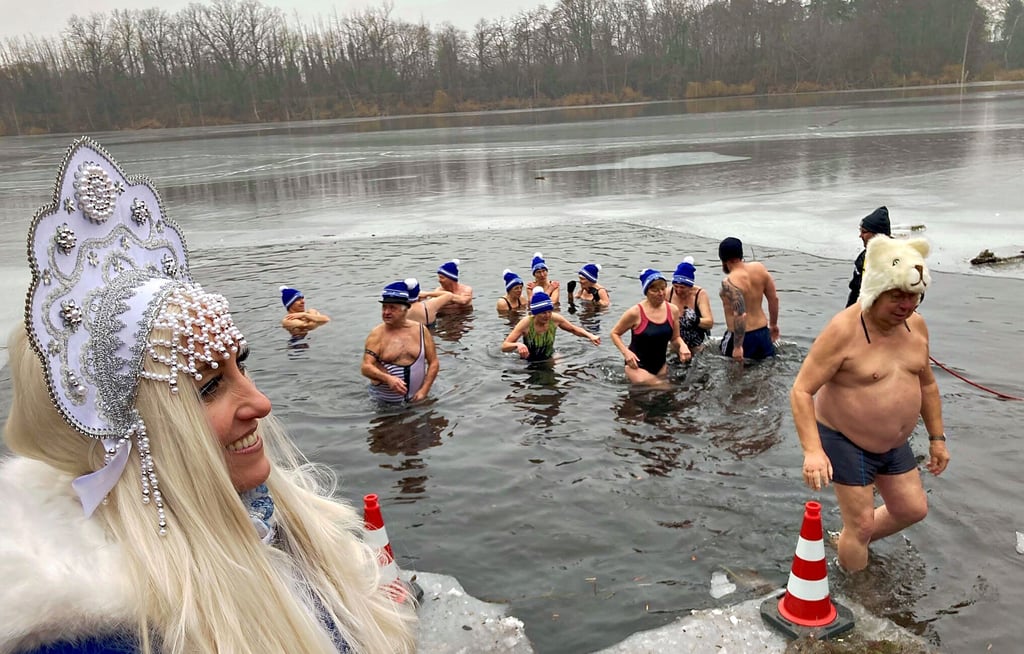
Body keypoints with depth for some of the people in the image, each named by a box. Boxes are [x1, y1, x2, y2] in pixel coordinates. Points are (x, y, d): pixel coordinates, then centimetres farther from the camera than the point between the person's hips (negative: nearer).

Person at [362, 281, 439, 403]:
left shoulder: (420, 330, 0)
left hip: (415, 399, 1)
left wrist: (424, 390, -9)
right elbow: (366, 367, -15)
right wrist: (388, 378, -33)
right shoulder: (377, 334, -6)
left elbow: (434, 363, 3)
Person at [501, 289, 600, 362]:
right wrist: (518, 345, -47)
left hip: (549, 358, 2)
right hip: (528, 362, -2)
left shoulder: (555, 319, -16)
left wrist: (590, 335, -13)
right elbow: (504, 347, -26)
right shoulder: (526, 323, -26)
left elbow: (574, 329, 4)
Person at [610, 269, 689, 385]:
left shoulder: (673, 311, -2)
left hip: (660, 366, 5)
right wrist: (625, 352, -18)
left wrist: (682, 345, -11)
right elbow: (614, 333, -3)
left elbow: (675, 338, 11)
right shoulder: (635, 312, -15)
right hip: (637, 366, -5)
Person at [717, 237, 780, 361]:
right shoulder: (759, 268, -3)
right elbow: (774, 298, 5)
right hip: (763, 332, 7)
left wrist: (738, 346, -24)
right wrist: (773, 324, 19)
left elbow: (740, 315, -30)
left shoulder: (729, 282, -23)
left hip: (741, 335, -6)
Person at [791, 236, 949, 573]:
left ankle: (851, 543, 42)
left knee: (913, 510, 18)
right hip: (844, 442, -7)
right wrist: (812, 450, -34)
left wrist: (937, 437, 13)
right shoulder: (843, 330, -25)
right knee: (861, 525, 1)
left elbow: (926, 383, 12)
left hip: (894, 444, 7)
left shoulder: (916, 324, -3)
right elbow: (801, 391, -25)